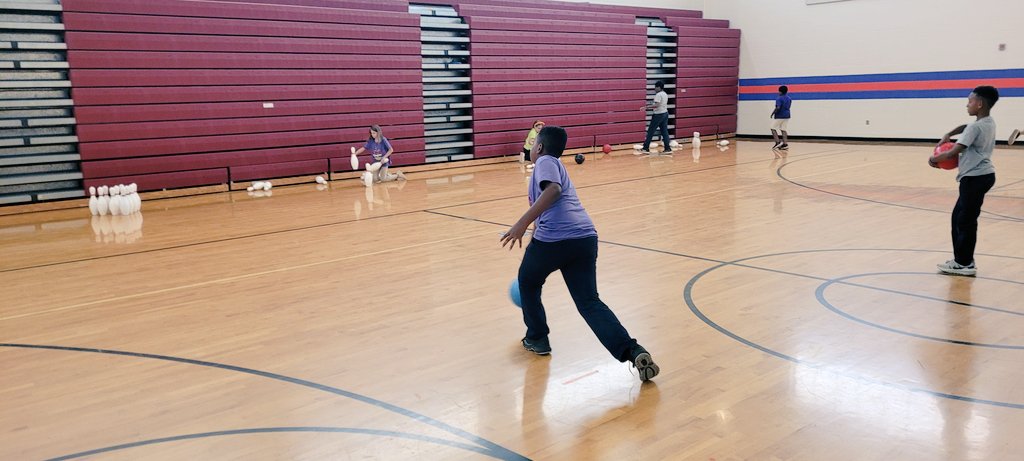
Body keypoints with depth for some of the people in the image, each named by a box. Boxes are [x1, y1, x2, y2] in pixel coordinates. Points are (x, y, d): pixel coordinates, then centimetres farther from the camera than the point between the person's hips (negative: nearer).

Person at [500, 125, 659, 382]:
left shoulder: (545, 162, 7)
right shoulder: (556, 165, 33)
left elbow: (552, 190, -17)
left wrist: (523, 223, -21)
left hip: (554, 238, -7)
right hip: (586, 238, 7)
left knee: (528, 282, 22)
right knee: (589, 303, 5)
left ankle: (537, 339, 32)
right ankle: (632, 352, -13)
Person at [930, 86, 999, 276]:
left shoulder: (975, 127, -18)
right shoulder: (989, 123, 11)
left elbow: (953, 153, -21)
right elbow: (965, 127, 31)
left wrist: (934, 159, -5)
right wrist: (948, 135, 16)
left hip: (976, 178, -10)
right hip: (982, 175, 10)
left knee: (965, 220, -4)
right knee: (959, 217, 14)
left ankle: (964, 264, 1)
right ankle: (962, 260, 19)